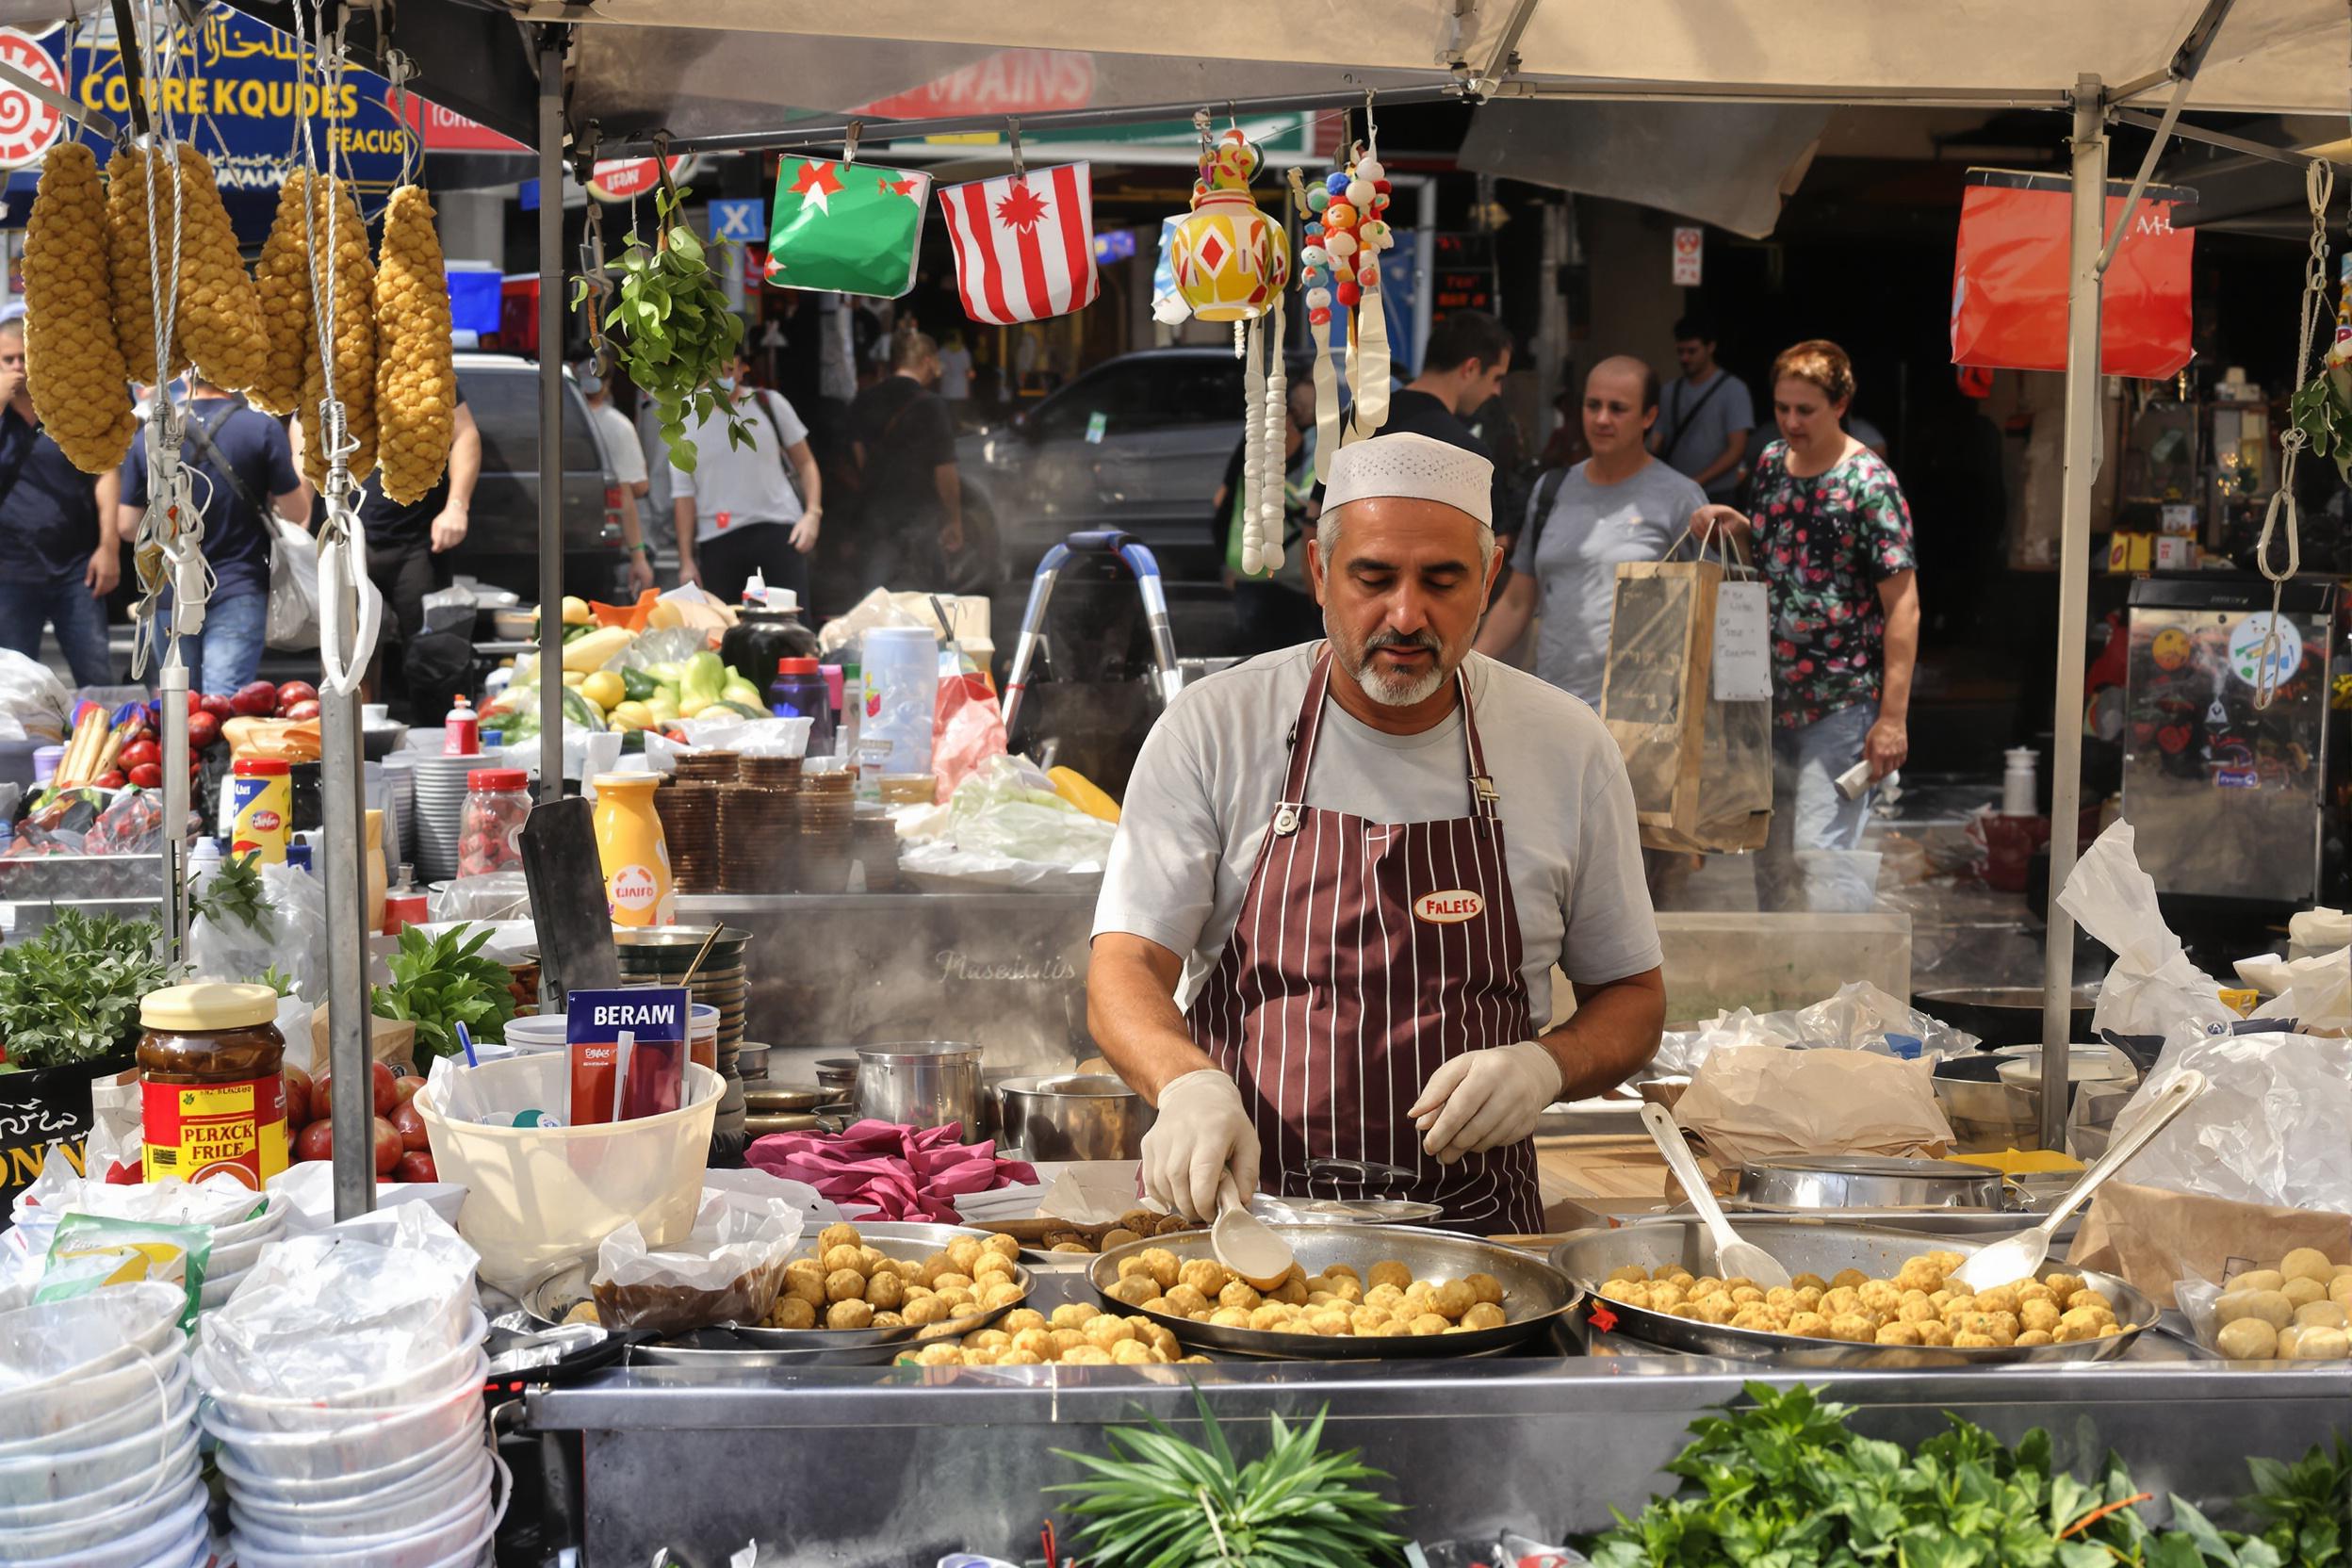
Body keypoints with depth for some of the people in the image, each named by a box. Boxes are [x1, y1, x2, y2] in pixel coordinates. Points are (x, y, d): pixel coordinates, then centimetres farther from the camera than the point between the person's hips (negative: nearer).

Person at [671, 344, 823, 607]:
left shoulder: (769, 405, 5)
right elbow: (683, 494, 5)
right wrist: (686, 560, 1)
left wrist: (813, 512, -4)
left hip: (778, 531, -1)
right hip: (717, 540, 1)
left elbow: (805, 462, 12)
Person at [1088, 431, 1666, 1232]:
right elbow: (1123, 969, -4)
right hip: (1242, 1202, -1)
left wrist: (1543, 1067, -9)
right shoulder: (1213, 727, -1)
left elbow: (1632, 995, 13)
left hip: (1472, 1226, 1)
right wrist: (1190, 1083, -25)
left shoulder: (1569, 748, 4)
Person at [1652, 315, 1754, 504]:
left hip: (1716, 496, -5)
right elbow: (1656, 443, 10)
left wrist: (1697, 482, -18)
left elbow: (1737, 449, -8)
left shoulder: (1732, 389, -3)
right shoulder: (1671, 392, 11)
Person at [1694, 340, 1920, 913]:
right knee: (1770, 854, 14)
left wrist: (1893, 717, -19)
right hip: (1773, 695, 7)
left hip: (1842, 703, -7)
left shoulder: (1869, 484, -13)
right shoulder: (1771, 462, 7)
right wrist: (1735, 525, 1)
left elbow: (1903, 606, -14)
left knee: (1819, 854, -13)